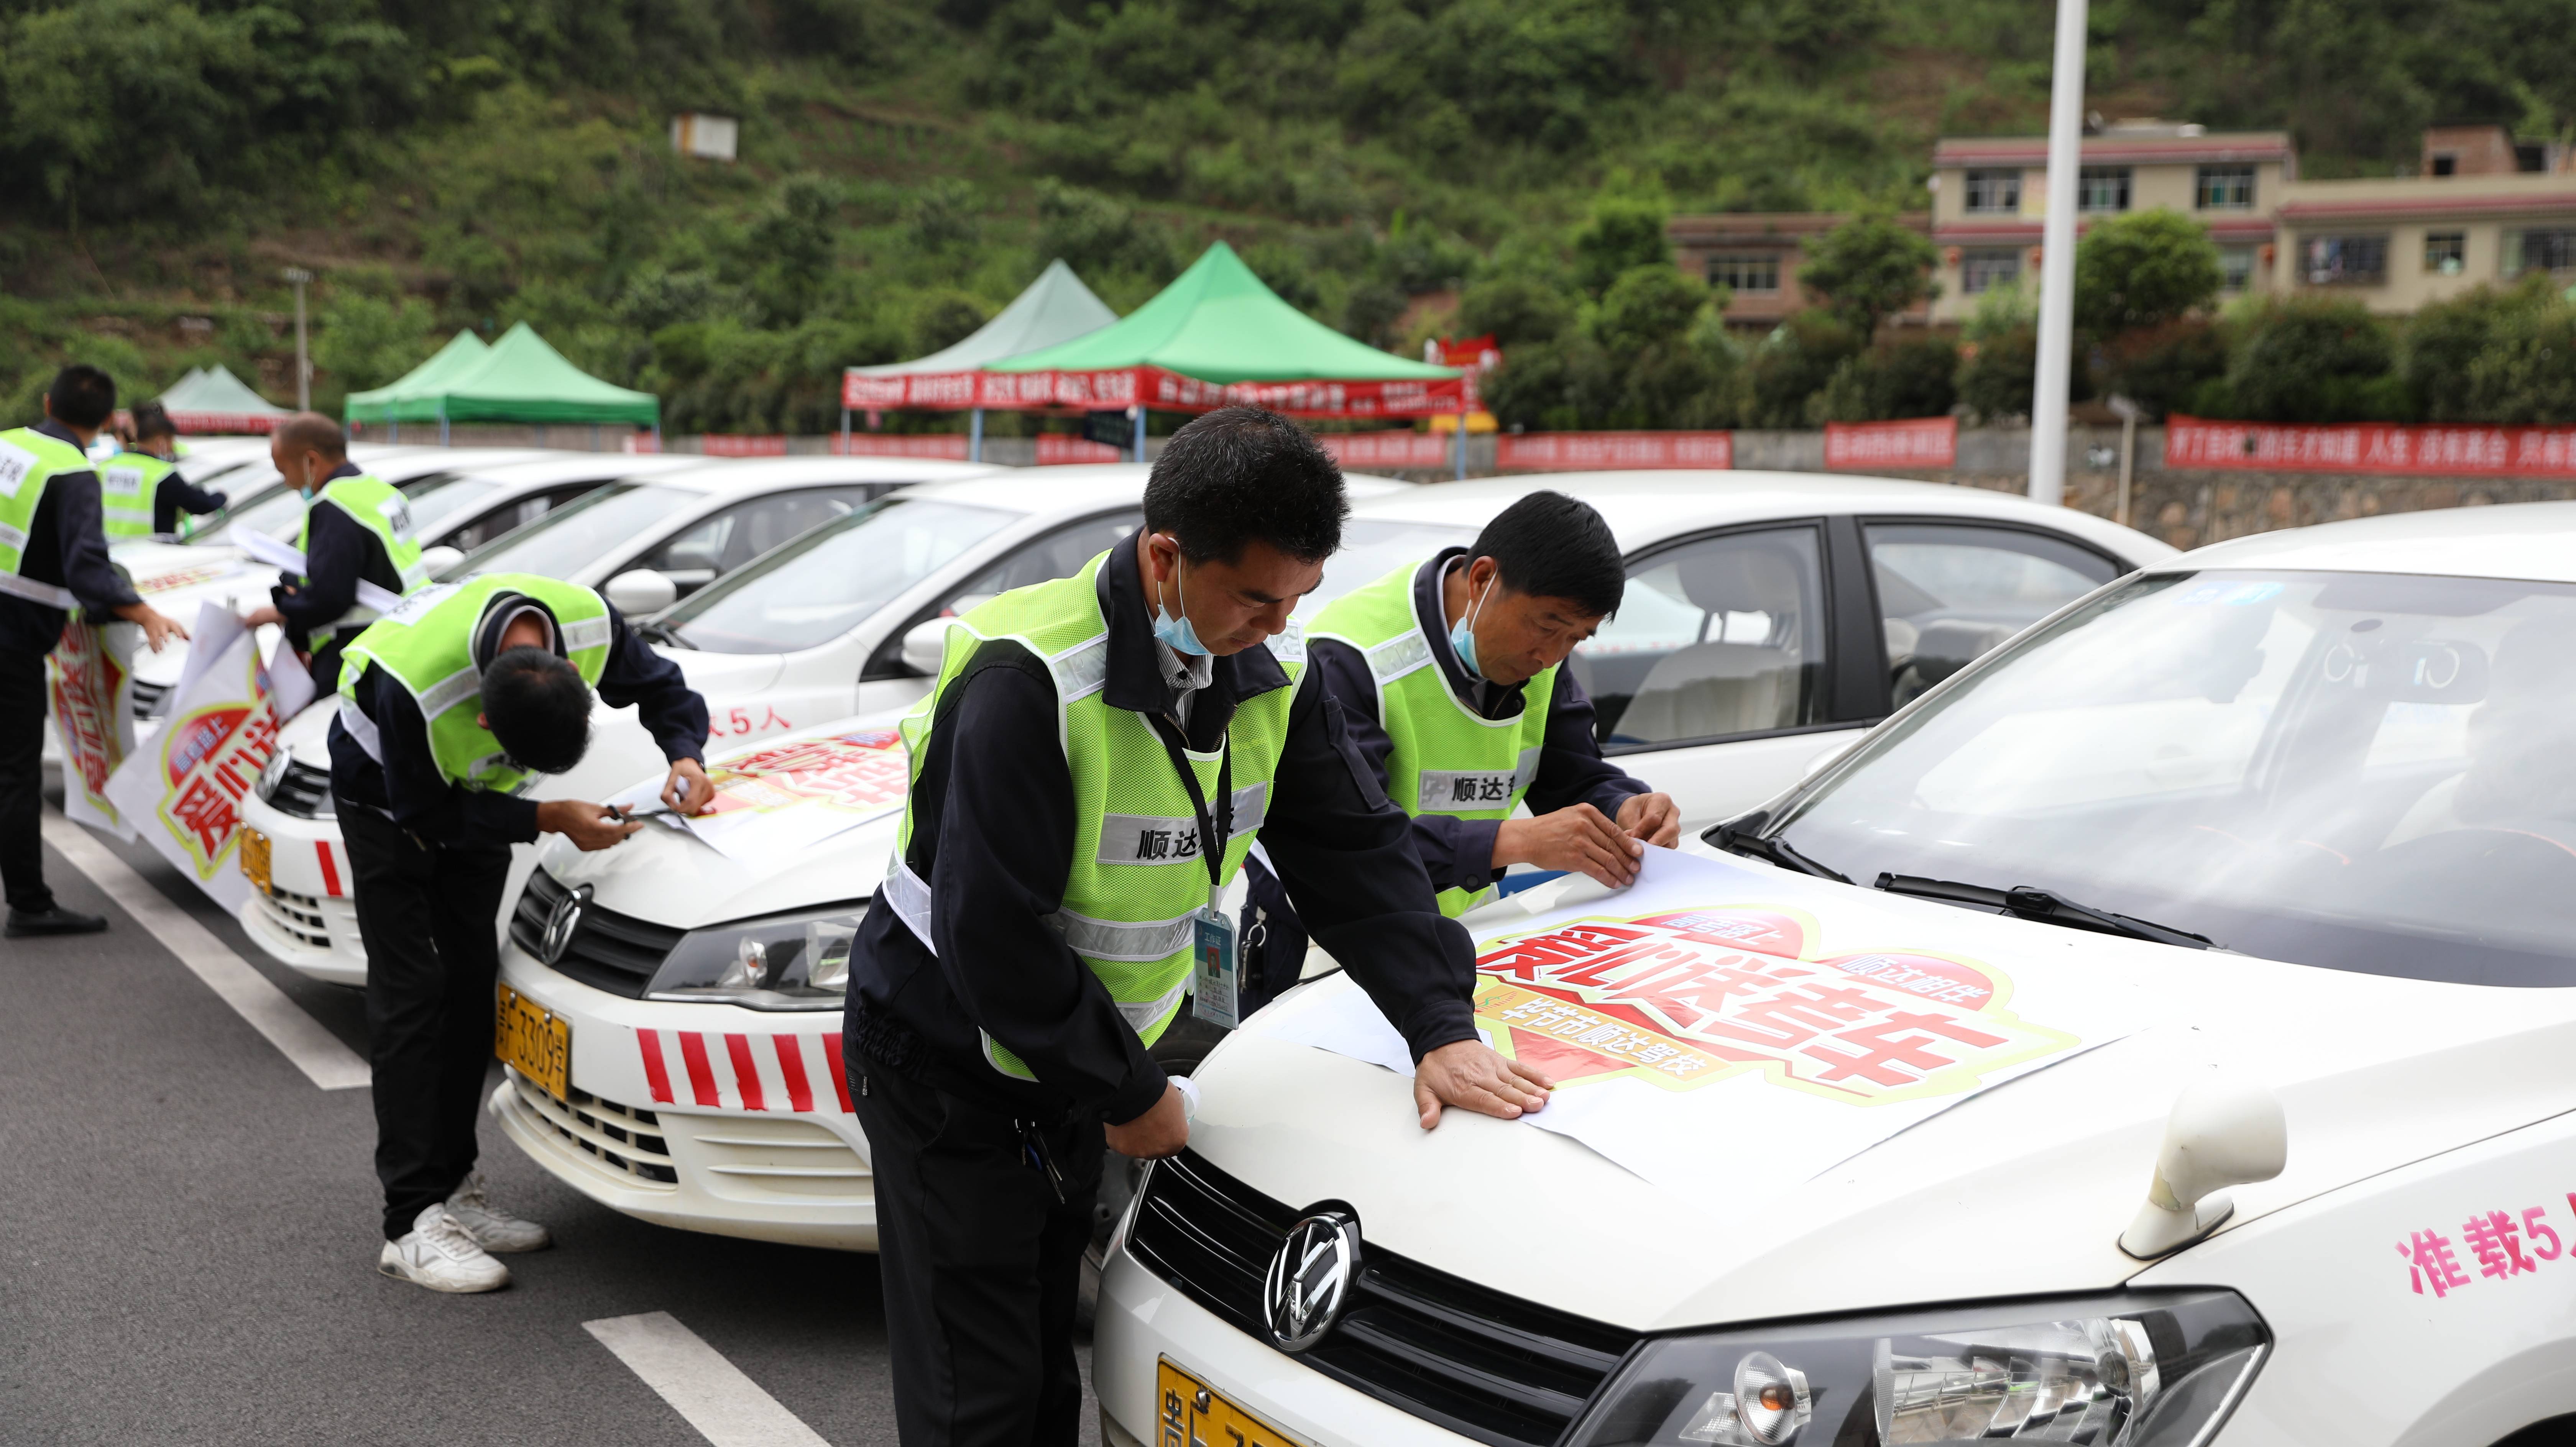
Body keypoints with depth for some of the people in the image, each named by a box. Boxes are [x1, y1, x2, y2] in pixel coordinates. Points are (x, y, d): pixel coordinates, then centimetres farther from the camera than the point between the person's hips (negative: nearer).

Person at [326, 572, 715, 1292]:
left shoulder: (590, 624, -30)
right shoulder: (416, 687, -43)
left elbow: (662, 687, -9)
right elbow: (427, 813, -27)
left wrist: (685, 757, -28)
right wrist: (551, 819, -34)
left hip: (474, 796, 5)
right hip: (388, 791, -5)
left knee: (472, 984, 4)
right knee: (412, 993, -12)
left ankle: (455, 1189, 14)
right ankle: (413, 1223, -11)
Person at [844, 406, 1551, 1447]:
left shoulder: (1270, 674, -6)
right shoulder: (1028, 682, -29)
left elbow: (1357, 854, -2)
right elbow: (990, 935, -28)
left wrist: (1441, 1028, -15)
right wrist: (1130, 1096, -18)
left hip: (1076, 1058, 7)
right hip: (946, 1063, -7)